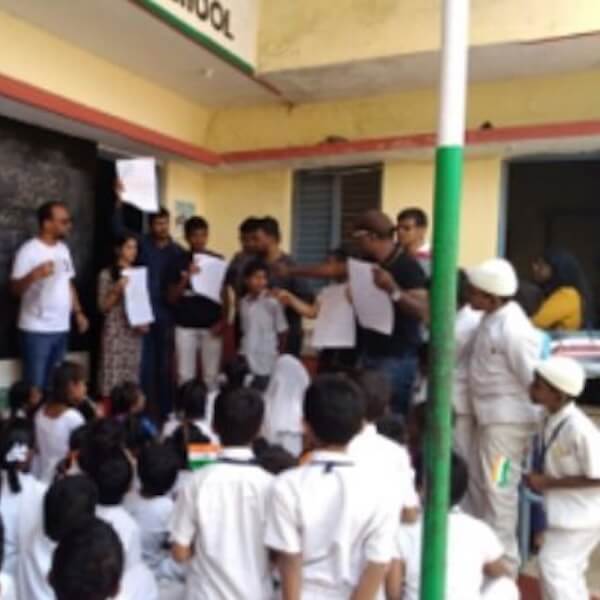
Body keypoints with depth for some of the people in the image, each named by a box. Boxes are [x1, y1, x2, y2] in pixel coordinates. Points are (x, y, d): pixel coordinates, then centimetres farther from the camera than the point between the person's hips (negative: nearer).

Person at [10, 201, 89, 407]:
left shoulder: (63, 249, 11)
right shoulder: (29, 251, -11)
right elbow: (15, 288, -15)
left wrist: (78, 313, 13)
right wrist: (34, 275, -32)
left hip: (62, 328, 7)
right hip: (36, 329, -7)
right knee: (35, 385, -2)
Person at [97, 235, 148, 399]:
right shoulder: (107, 274, -3)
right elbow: (103, 307, -5)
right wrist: (117, 290, -18)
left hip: (135, 331, 5)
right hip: (115, 331, -4)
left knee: (132, 376, 7)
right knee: (112, 377, -4)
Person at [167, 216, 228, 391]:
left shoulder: (218, 260, 2)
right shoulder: (178, 262, 0)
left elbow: (224, 295, 5)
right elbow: (172, 298, -1)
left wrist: (223, 321, -6)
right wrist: (186, 278, -15)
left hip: (211, 326, 0)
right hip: (185, 326, 0)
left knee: (211, 374, 5)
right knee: (185, 375, 4)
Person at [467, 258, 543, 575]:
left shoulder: (513, 330, -24)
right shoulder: (492, 317, 5)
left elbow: (534, 379, -20)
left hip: (508, 418, -10)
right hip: (490, 415, 10)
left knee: (499, 489, 1)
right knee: (486, 485, 18)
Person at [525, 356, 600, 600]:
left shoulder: (578, 427, -32)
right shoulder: (551, 417, -6)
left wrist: (548, 482, -22)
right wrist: (541, 479, -3)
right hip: (565, 506, 8)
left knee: (554, 563, -4)